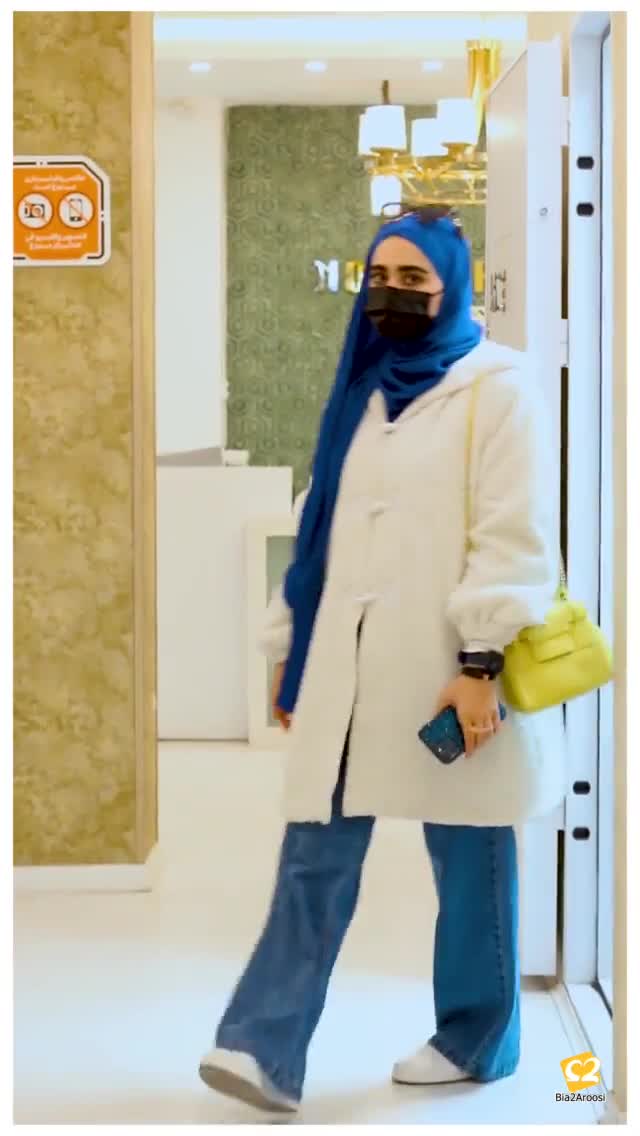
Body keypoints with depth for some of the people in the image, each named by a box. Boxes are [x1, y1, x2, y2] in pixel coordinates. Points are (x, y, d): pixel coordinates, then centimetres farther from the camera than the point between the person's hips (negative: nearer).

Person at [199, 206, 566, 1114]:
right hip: (350, 662, 6)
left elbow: (515, 534, -11)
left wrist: (481, 661, -19)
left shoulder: (498, 384, -3)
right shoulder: (364, 391, 16)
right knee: (314, 860, -1)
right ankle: (266, 1048, -1)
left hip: (448, 665, -5)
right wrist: (290, 647, 16)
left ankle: (475, 1039, 23)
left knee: (468, 863, 6)